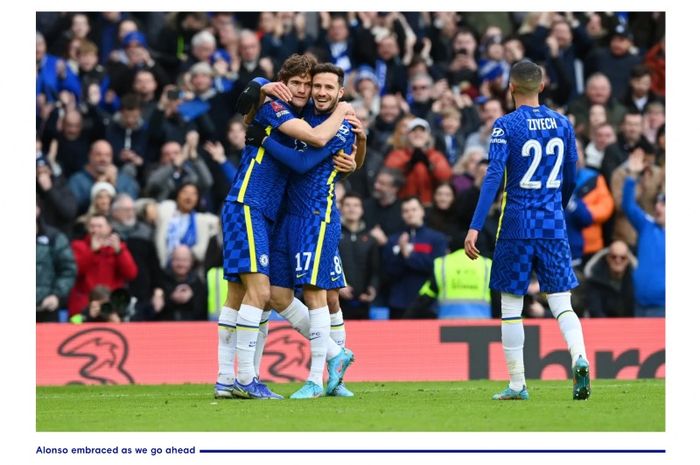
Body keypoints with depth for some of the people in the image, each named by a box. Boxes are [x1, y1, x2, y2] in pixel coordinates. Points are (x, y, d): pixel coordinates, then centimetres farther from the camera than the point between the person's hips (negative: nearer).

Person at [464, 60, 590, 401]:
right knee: (561, 302, 4)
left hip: (516, 226, -3)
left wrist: (475, 227, -17)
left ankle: (517, 385, 8)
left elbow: (493, 177, -15)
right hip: (554, 227, 3)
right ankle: (579, 358, -23)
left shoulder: (506, 126, -6)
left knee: (511, 306, 7)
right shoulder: (562, 124, 7)